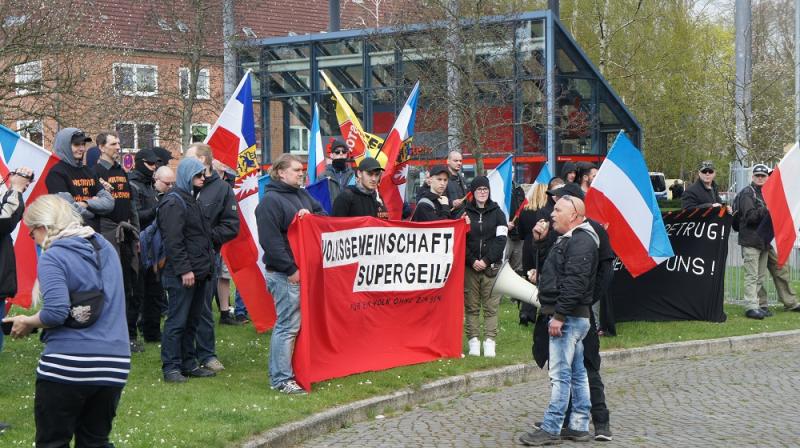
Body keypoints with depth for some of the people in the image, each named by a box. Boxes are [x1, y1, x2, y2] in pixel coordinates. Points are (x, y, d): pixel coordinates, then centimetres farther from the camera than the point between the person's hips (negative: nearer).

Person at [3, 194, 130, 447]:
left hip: (67, 364, -6)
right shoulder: (106, 248, 13)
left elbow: (56, 313, -19)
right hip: (115, 364, 6)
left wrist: (27, 323, -1)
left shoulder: (51, 257, -8)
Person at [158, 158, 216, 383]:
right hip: (182, 275, -10)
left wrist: (207, 265, 18)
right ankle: (170, 367, 0)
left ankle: (189, 363, 21)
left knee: (192, 321, 14)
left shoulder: (191, 200, 20)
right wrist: (184, 269, -21)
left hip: (199, 273, 10)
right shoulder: (173, 203, -12)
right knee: (177, 321, -5)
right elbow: (173, 241, -18)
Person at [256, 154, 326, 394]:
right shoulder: (270, 200, -11)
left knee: (304, 323, 12)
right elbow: (270, 240, -17)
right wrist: (290, 269, -17)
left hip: (305, 269, 9)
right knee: (288, 325, -7)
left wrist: (310, 215, -4)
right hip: (285, 274, -9)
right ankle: (281, 379, -1)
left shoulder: (302, 194, 15)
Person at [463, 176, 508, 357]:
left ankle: (489, 342, -3)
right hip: (470, 266, 0)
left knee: (491, 306, -4)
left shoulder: (497, 213, 9)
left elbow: (501, 240, 1)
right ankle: (473, 342, 3)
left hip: (492, 266, 0)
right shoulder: (465, 212, 8)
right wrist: (472, 261, -9)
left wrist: (487, 260, -9)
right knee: (471, 306, 0)